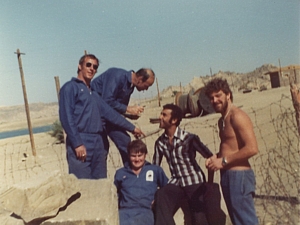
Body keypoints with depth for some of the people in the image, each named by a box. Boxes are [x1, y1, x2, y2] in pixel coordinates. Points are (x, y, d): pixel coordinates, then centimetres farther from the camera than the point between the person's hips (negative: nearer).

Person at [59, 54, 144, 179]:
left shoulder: (94, 93, 23)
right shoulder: (70, 87, 0)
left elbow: (109, 112, 26)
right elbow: (66, 118, -10)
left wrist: (131, 127, 28)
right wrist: (77, 144, -17)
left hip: (98, 143, 8)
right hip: (80, 142, -8)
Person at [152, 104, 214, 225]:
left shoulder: (189, 138, -13)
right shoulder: (160, 142, 0)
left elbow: (210, 157, -8)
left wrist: (210, 183, -6)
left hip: (194, 182, -3)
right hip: (176, 182, 3)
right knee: (161, 195, -28)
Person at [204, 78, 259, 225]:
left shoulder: (237, 116, -14)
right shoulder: (222, 120, 15)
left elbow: (252, 148, -22)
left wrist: (223, 161, -16)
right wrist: (215, 157, 6)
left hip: (239, 176, -10)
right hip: (228, 176, 10)